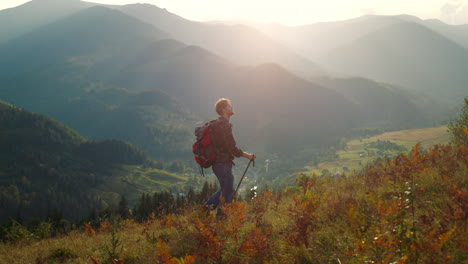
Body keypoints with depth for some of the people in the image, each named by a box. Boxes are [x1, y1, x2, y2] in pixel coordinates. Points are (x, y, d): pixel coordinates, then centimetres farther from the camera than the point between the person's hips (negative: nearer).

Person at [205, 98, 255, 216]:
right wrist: (247, 155, -12)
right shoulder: (224, 125, -19)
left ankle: (208, 206, 18)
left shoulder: (217, 124, 13)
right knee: (228, 191, 0)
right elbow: (232, 148, -21)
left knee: (225, 188, 22)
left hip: (217, 162, 10)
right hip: (223, 163, -10)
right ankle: (221, 217, 6)